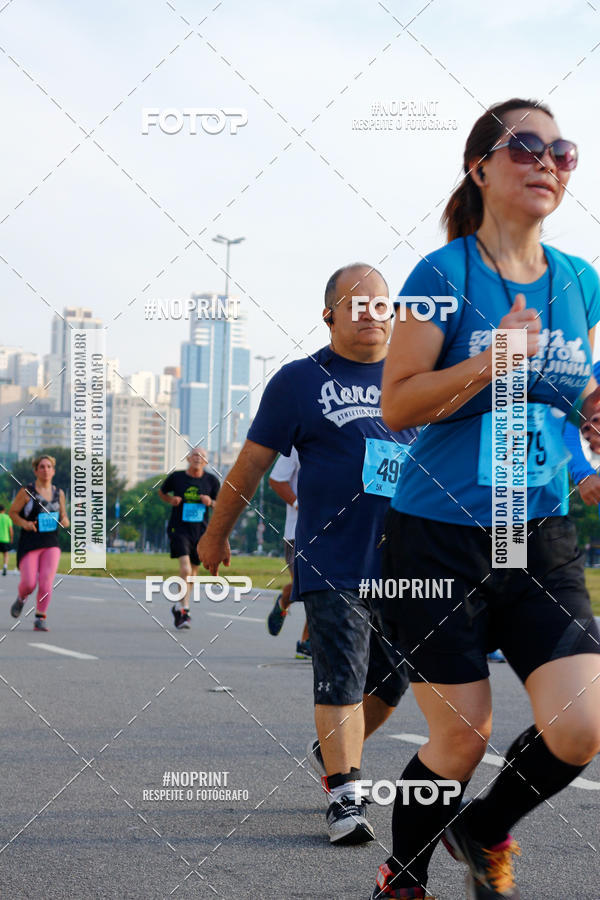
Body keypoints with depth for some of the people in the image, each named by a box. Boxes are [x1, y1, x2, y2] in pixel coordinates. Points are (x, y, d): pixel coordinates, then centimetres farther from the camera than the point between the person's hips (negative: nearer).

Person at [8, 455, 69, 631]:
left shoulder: (59, 493, 9)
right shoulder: (26, 492, -3)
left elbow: (63, 515, 21)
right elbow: (12, 512, 2)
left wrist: (65, 521, -3)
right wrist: (24, 523, -16)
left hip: (51, 544, 2)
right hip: (29, 544, -2)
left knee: (46, 581, -13)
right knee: (29, 583, -5)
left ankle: (40, 619, -5)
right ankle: (21, 598, 31)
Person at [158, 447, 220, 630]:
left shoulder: (211, 481, 3)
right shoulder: (176, 477, -1)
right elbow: (161, 492, 17)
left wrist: (210, 502, -10)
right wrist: (170, 500, -3)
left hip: (200, 530, 3)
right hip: (179, 529, -3)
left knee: (193, 571, 12)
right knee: (185, 568, -21)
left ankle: (179, 607, 32)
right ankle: (184, 610, -14)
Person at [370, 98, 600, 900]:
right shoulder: (444, 275, -8)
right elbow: (396, 406, -11)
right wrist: (491, 362, -23)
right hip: (440, 533, -4)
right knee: (462, 738, 1)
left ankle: (483, 835, 23)